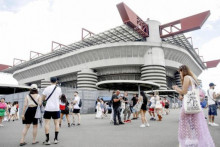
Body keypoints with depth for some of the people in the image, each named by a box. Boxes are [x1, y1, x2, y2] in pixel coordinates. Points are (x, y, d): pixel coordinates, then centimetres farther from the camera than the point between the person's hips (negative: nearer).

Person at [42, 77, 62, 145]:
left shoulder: (47, 88, -4)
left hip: (48, 108, -2)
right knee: (56, 123, 10)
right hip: (56, 108, 2)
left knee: (47, 123, 5)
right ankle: (56, 139, 12)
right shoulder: (59, 89, 1)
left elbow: (42, 99, 1)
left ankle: (47, 140, 5)